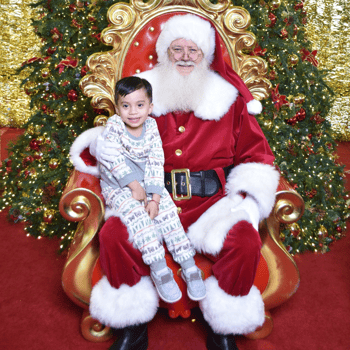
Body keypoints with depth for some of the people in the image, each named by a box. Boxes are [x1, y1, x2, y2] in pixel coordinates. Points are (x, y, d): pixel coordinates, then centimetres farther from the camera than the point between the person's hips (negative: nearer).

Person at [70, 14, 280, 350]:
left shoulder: (229, 98, 9)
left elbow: (256, 155, 10)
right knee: (112, 234, -27)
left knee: (245, 242, -27)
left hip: (211, 201, 0)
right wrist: (101, 142, 1)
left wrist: (249, 200, -5)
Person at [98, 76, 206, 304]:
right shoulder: (114, 126, -10)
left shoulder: (151, 128, -3)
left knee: (167, 211, -17)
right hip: (118, 186, -2)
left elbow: (156, 164, -7)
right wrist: (134, 186, -21)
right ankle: (158, 268, -26)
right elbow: (114, 159, -17)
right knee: (137, 214, -28)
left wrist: (154, 197, -16)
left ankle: (189, 266, -15)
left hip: (148, 184, 3)